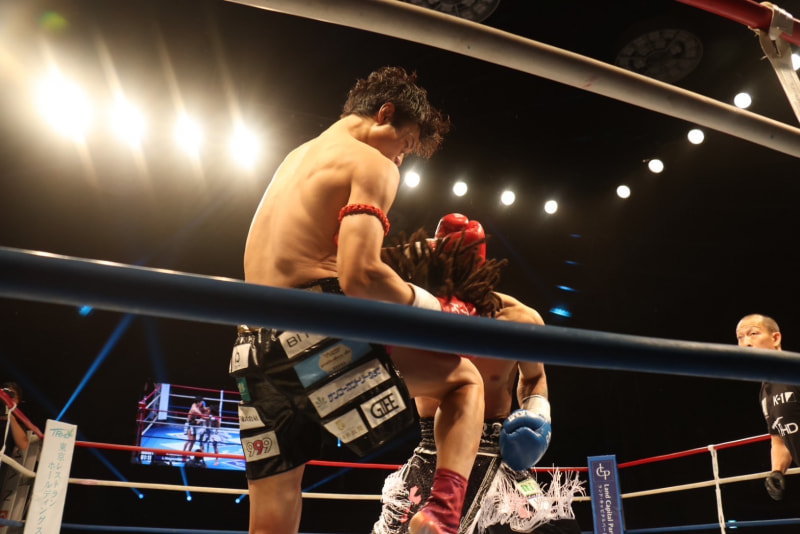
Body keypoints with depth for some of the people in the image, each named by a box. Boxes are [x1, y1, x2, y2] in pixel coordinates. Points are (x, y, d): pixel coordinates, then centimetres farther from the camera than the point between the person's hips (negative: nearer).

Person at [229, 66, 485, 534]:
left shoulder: (295, 158, 26)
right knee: (464, 378, 12)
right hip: (318, 338, -8)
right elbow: (359, 275, -16)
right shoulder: (372, 164, -1)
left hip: (256, 354, 8)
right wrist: (432, 308, 0)